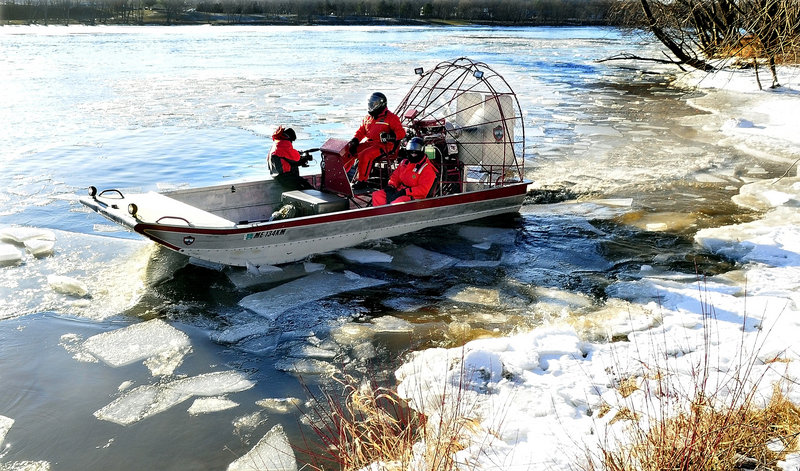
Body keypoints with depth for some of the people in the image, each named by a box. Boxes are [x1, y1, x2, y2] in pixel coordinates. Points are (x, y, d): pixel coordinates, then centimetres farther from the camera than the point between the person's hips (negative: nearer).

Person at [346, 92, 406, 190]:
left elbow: (401, 132, -7)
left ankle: (361, 180, -23)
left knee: (364, 155, -32)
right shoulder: (368, 117, 19)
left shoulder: (390, 117, -3)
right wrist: (355, 140, 4)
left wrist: (390, 136, -26)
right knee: (350, 151, -7)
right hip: (369, 143, 7)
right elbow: (361, 131, 24)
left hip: (382, 144, -7)